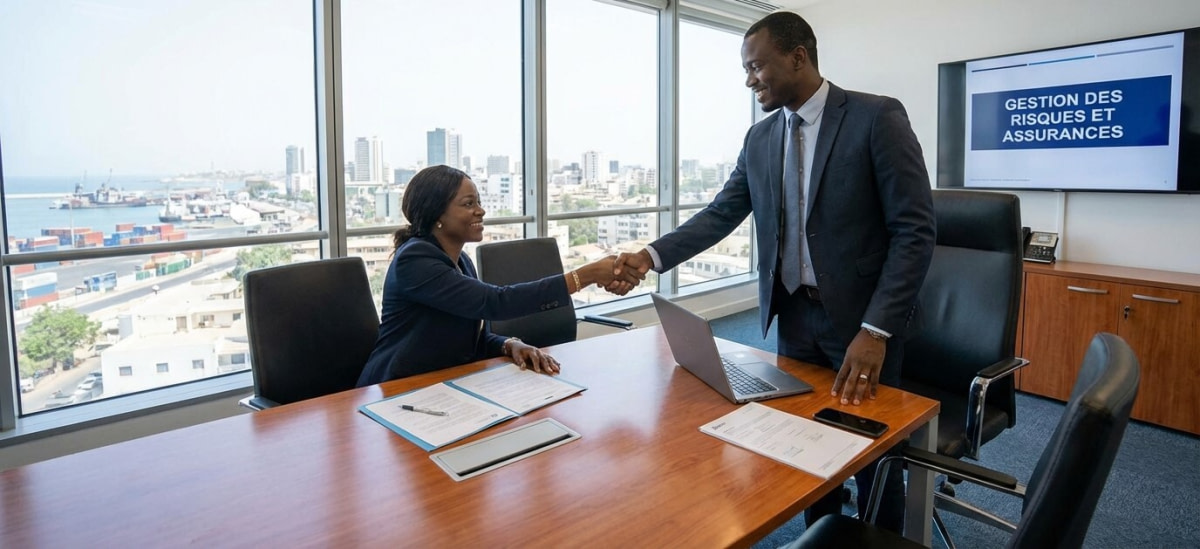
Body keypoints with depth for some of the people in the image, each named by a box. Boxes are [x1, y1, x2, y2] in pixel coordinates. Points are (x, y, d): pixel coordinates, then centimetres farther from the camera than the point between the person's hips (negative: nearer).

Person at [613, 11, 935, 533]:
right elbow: (720, 215, 4)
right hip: (794, 316, 5)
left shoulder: (877, 117, -11)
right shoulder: (760, 138, 6)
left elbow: (914, 231, -14)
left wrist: (875, 330, -21)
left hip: (863, 318, -4)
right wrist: (652, 255, -11)